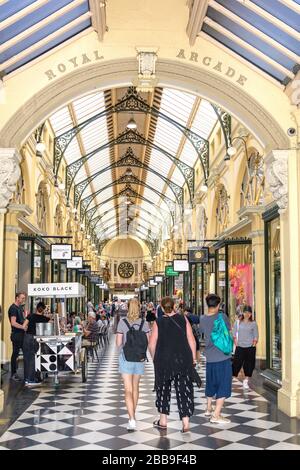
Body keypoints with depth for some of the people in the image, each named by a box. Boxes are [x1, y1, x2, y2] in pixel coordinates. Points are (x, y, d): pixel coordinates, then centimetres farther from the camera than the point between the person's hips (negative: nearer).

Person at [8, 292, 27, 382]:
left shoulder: (20, 308, 15)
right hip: (16, 334, -9)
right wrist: (23, 327, -26)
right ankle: (13, 374, 6)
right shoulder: (13, 308, -14)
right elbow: (13, 323, -22)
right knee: (15, 354, -2)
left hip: (22, 334, 9)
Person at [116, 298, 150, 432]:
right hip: (139, 357, 3)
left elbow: (118, 343, -8)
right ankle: (133, 415, 33)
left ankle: (132, 419, -17)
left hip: (126, 357, -3)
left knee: (128, 390, -5)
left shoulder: (122, 322, -8)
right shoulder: (144, 323, -2)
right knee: (135, 387, 19)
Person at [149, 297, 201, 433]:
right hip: (183, 360, 0)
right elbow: (191, 341, -3)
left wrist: (155, 359, 11)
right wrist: (193, 357, 6)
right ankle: (186, 423, 1)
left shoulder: (158, 322, -3)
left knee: (163, 389, 15)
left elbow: (152, 345, -4)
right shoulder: (183, 319, -1)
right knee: (184, 390, 5)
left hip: (163, 361, 0)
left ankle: (163, 421, 23)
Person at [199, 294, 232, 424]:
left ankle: (209, 409, 36)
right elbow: (229, 329, 4)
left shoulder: (202, 319, -1)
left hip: (209, 357, 6)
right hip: (223, 357, -5)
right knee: (224, 386, 0)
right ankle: (216, 415, -6)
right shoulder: (222, 316, -13)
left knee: (211, 383, 22)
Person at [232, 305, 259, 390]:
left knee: (249, 365, 4)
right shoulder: (238, 323, 3)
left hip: (250, 348, 0)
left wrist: (253, 345, -6)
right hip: (240, 347, 0)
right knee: (236, 364, -4)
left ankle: (246, 381, 16)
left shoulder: (253, 324, 2)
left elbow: (256, 336, 3)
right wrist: (236, 344, -3)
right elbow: (234, 334, 5)